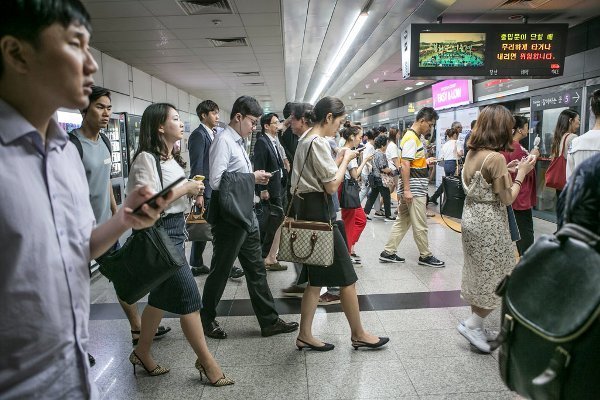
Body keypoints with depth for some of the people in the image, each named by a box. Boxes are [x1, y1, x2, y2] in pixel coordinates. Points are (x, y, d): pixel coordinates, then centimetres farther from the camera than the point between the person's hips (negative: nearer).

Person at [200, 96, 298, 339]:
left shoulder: (238, 142, 12)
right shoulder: (223, 141, -14)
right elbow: (217, 181, -23)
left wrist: (255, 179, 2)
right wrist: (252, 177, -14)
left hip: (246, 216, 9)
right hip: (229, 219, -9)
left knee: (256, 270, 13)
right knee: (220, 272, 7)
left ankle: (269, 321, 24)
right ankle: (206, 320, 28)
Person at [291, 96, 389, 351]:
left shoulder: (306, 140, 15)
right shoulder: (319, 142, -15)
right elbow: (332, 186, -17)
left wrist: (339, 160, 10)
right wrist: (346, 160, -5)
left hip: (307, 209, 10)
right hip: (319, 211, -10)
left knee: (316, 278, 14)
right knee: (346, 277, 2)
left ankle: (305, 336, 20)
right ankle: (358, 335, 18)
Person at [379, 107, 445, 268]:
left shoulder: (414, 137, 15)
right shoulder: (411, 139, -15)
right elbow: (405, 165, -22)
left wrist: (425, 161, 17)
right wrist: (407, 190, -24)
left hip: (414, 188, 10)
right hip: (414, 188, -10)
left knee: (402, 221, 13)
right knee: (420, 225, 2)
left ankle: (388, 252, 17)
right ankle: (425, 256, 15)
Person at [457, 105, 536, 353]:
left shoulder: (472, 153, 5)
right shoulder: (496, 157, -20)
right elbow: (507, 199, -15)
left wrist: (506, 171, 13)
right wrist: (521, 173, -4)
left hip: (472, 218, 9)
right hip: (489, 223, -9)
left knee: (480, 276, 18)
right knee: (500, 279, 7)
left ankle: (476, 327, 29)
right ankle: (472, 324, 8)